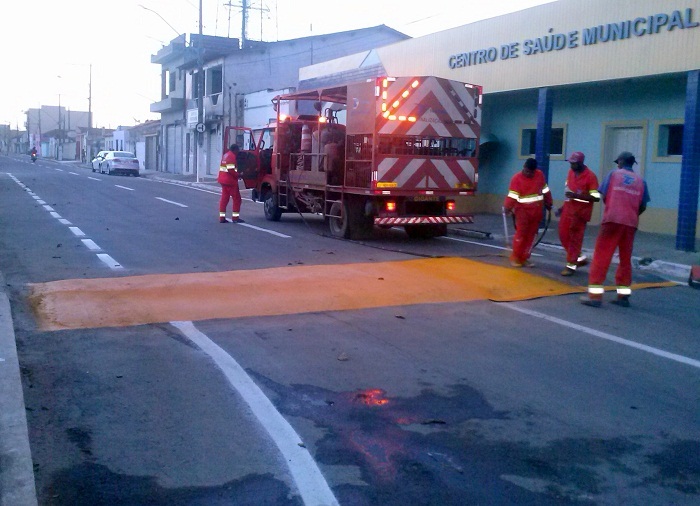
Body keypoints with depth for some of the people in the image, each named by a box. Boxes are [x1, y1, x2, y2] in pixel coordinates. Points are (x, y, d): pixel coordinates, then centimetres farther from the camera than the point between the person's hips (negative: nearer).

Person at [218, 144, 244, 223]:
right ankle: (235, 217, -2)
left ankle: (222, 217, 9)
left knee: (224, 198, 10)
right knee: (236, 198, -2)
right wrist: (238, 175, -13)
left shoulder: (225, 155, 18)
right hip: (230, 181, -10)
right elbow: (231, 170, -22)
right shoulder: (232, 156, -14)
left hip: (223, 180, 10)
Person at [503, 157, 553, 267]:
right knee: (521, 233, -8)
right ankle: (515, 258, 1)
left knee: (531, 235, 7)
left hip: (536, 210, 5)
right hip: (523, 210, -5)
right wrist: (507, 207, -28)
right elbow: (512, 195, -18)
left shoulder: (540, 175, 4)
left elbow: (545, 189, 16)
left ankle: (524, 258, 14)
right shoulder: (517, 178, -10)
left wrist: (548, 203, 19)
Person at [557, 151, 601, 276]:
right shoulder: (570, 172, 6)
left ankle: (571, 265, 9)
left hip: (580, 212, -7)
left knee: (575, 238, -1)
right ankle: (580, 258, 27)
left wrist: (576, 195, -26)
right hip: (568, 208, 7)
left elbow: (596, 197, -18)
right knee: (563, 235, 10)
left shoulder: (590, 176, -16)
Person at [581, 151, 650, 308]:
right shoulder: (640, 180, 13)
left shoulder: (613, 174, 6)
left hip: (612, 220, -3)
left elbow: (604, 196, 2)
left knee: (601, 256, -2)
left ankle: (595, 295, -7)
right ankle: (623, 295, 16)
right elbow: (643, 206, 8)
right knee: (625, 259, 13)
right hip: (631, 223, 3)